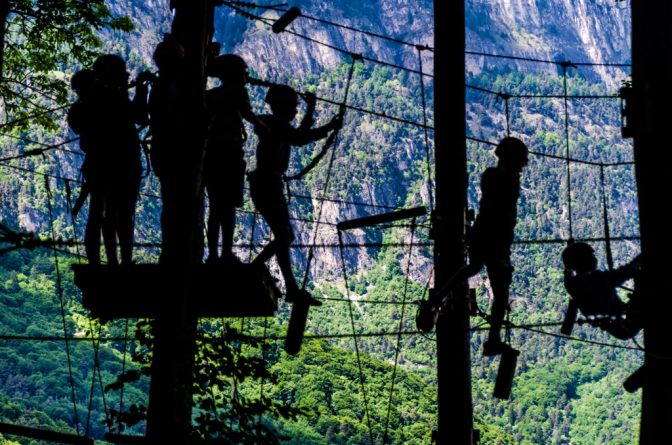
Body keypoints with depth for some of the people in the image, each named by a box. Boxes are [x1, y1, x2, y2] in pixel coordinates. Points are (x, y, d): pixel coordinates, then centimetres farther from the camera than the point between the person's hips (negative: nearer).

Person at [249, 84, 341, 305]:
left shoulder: (278, 125, 20)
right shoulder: (274, 123, -9)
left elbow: (300, 135, 32)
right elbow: (300, 138, -24)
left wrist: (311, 109, 28)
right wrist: (329, 127, -23)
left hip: (269, 185, 10)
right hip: (266, 185, -10)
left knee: (285, 235, 14)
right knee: (283, 234, -15)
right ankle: (292, 289, -19)